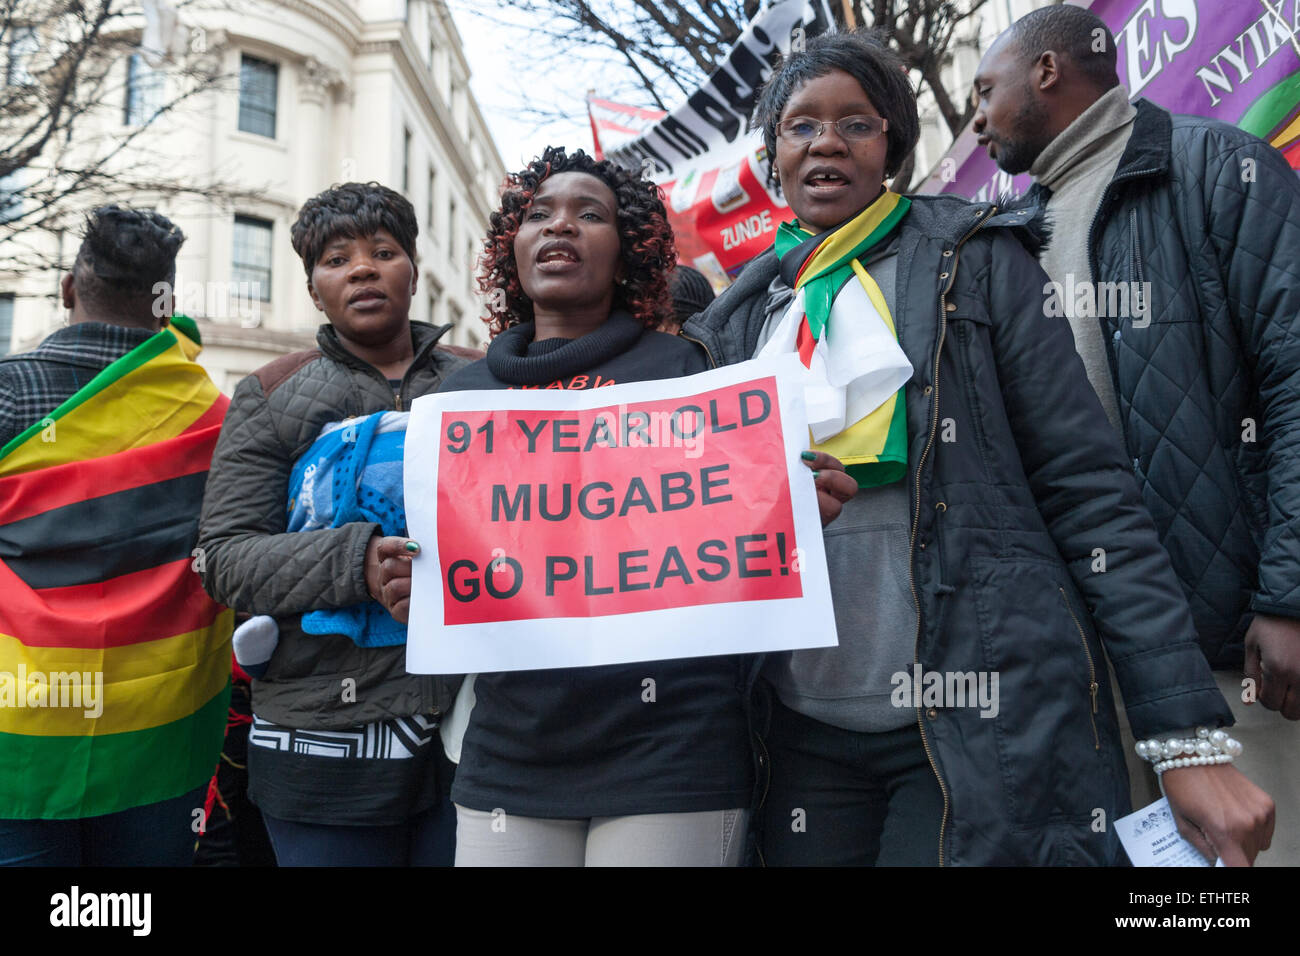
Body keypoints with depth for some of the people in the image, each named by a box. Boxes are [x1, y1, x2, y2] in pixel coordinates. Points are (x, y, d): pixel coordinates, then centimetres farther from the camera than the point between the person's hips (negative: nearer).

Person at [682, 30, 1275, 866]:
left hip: (987, 728, -3)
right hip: (807, 734, 4)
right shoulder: (740, 317, 10)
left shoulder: (974, 260, 1)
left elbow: (1087, 488, -5)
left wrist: (1190, 731, -11)